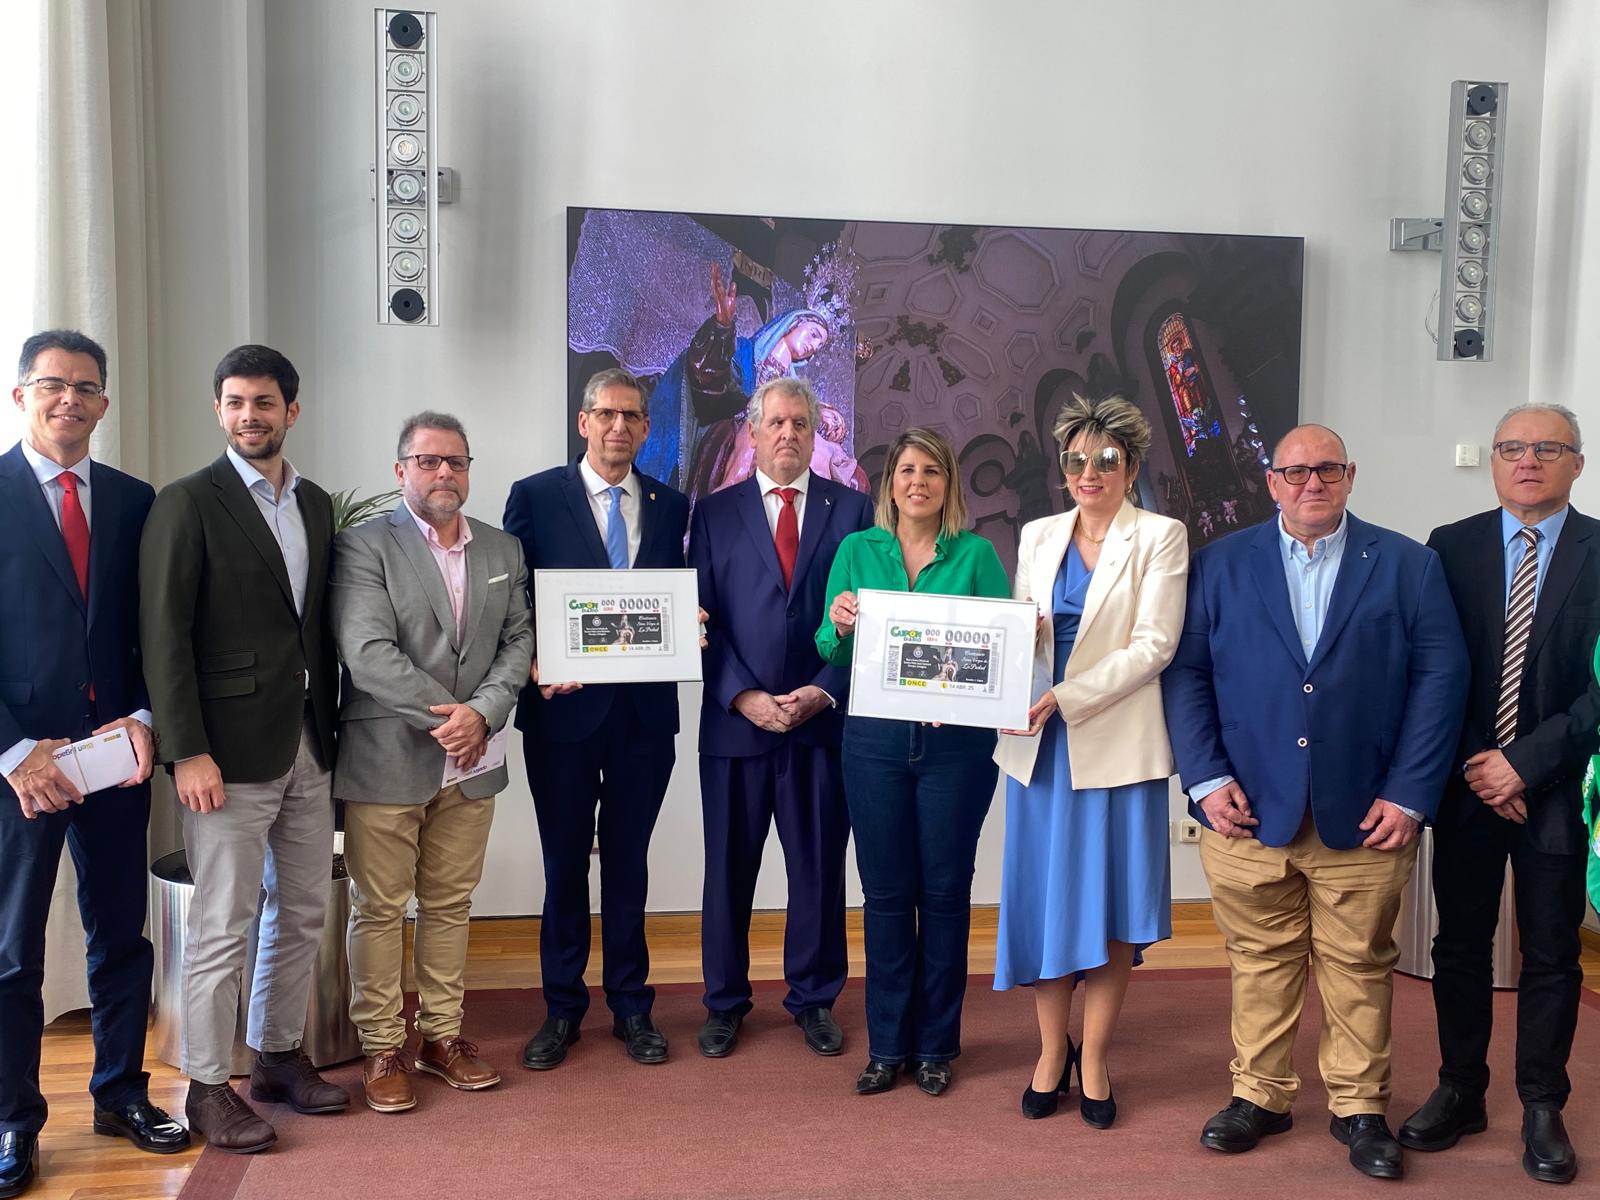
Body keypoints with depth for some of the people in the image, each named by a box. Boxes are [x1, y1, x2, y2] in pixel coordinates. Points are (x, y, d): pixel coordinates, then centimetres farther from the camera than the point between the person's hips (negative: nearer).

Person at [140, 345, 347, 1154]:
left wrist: (332, 729, 10)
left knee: (302, 913, 14)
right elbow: (164, 636, -11)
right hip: (229, 751, -6)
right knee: (222, 927, 1)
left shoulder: (315, 505, 12)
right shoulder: (187, 504, -7)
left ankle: (278, 1056, 29)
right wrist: (187, 752, -16)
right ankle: (207, 1086, 16)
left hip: (308, 745, 6)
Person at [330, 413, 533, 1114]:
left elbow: (518, 641, 6)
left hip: (469, 762, 5)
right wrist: (445, 716, -16)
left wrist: (483, 712, -11)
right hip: (386, 761, -4)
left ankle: (441, 1035, 25)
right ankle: (382, 1048, 17)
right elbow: (368, 653, -15)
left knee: (450, 904, 13)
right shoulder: (363, 547, -6)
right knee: (379, 909, 5)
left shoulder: (503, 550, 10)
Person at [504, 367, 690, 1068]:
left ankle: (630, 1005, 25)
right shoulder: (535, 497, 0)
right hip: (564, 707, -2)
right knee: (564, 861, 9)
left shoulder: (670, 507, 9)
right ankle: (562, 1011, 22)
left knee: (628, 860, 12)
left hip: (645, 713, 2)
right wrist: (535, 664, -17)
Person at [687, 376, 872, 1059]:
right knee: (729, 869, 9)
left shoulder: (852, 510, 6)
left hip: (823, 720, 0)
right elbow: (702, 618, 1)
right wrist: (743, 696, -10)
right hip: (735, 720, 0)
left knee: (820, 869, 8)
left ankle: (813, 998, 24)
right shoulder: (714, 513, 6)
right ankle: (725, 1002, 23)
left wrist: (824, 692, -9)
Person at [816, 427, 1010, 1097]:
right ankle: (887, 1044, 20)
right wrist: (839, 626, -16)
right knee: (886, 892, 7)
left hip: (956, 741, -1)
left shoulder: (975, 554, 3)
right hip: (876, 740, 1)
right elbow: (828, 653, 6)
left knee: (945, 891, 7)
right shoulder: (857, 551, 7)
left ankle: (936, 1043, 22)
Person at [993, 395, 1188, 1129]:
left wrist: (1065, 697, -19)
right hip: (1039, 742, 4)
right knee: (1044, 897, 8)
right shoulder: (1038, 537, 12)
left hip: (1116, 744, -3)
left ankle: (1093, 1061, 18)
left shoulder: (1160, 538, -1)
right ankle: (1051, 1052, 23)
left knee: (1110, 910, 4)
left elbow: (1153, 644, -10)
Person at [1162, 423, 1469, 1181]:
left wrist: (1409, 795, -6)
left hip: (1362, 817, 0)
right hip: (1250, 811, 0)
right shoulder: (1222, 565, 7)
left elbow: (1440, 678, 1)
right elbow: (1186, 672, 3)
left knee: (1360, 967, 9)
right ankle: (1259, 1096, 25)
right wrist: (1205, 779, -7)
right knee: (1260, 962, 10)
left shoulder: (1408, 566, 5)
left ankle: (1358, 1106, 25)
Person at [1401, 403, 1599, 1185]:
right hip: (1466, 785, 2)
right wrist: (1470, 767, -7)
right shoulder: (1451, 547, 3)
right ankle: (1459, 1092, 26)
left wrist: (1525, 762, -14)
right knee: (1460, 944, 11)